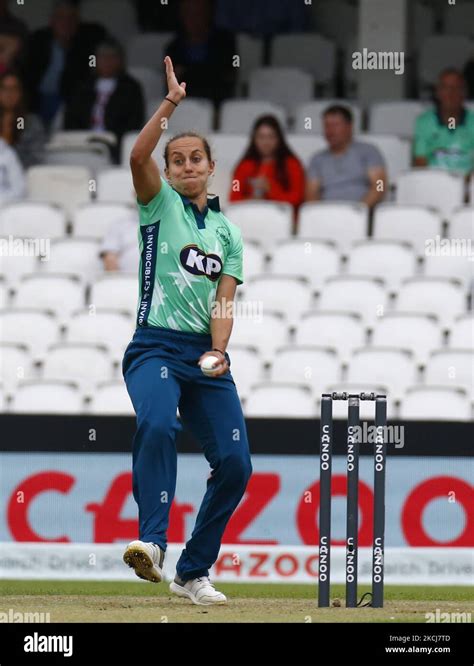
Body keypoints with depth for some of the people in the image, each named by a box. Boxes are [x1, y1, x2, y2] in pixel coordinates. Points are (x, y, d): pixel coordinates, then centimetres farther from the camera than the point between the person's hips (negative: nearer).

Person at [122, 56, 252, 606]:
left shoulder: (227, 233, 17)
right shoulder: (160, 205, 8)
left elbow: (223, 302, 5)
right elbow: (139, 156, -13)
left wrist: (216, 353, -12)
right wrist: (170, 104, -20)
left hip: (207, 355, 4)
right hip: (155, 348, -4)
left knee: (234, 463, -5)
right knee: (156, 425, -34)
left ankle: (193, 572, 9)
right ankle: (152, 540, -42)